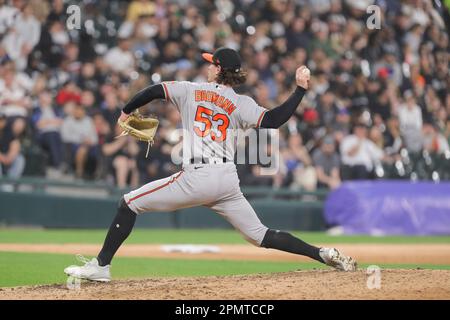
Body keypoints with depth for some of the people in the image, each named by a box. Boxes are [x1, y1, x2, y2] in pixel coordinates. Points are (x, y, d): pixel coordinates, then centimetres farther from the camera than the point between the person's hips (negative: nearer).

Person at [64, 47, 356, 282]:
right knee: (261, 235, 11)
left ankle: (101, 265, 2)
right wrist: (301, 89, 1)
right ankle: (324, 254, -3)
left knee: (130, 203, 8)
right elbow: (273, 120, -7)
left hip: (197, 178, -4)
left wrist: (127, 112, 26)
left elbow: (153, 91, 10)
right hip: (228, 180, 4)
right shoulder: (241, 104, 8)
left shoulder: (191, 90, 8)